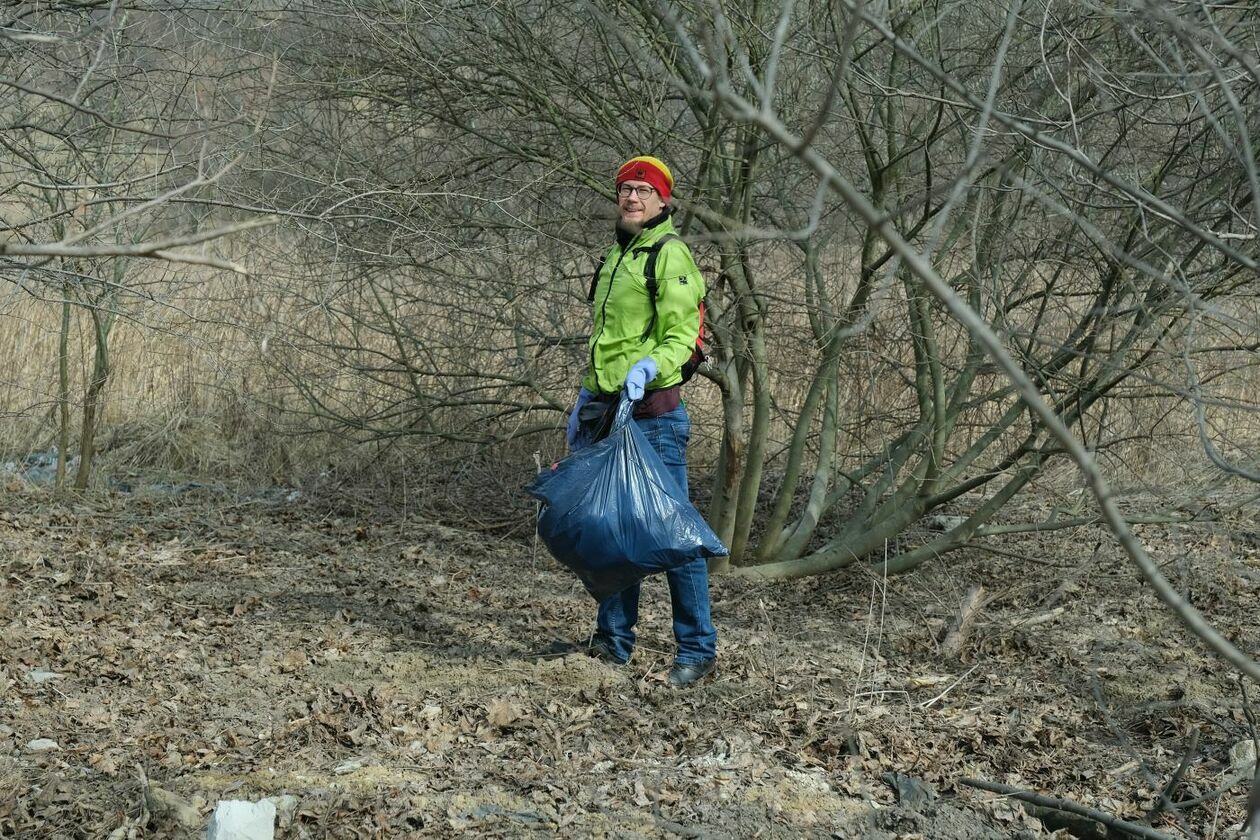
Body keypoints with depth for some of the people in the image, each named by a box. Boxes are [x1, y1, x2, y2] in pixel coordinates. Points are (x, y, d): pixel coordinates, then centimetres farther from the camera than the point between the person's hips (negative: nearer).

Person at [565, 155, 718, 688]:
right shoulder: (616, 256, 20)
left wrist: (649, 367, -32)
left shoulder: (669, 254, -7)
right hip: (608, 407, 9)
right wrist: (587, 395, 24)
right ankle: (613, 642, 22)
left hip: (653, 410, -9)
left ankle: (698, 649, -1)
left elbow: (681, 335, -15)